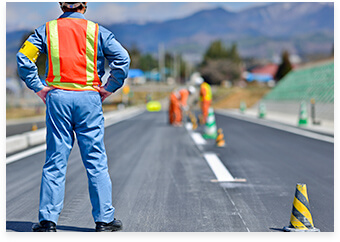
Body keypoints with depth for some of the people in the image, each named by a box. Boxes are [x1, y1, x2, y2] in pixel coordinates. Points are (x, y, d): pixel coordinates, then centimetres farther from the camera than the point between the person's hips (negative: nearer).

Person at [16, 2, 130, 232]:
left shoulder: (47, 30, 8)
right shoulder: (96, 30, 5)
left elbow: (24, 57, -2)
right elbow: (122, 58, -6)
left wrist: (38, 88, 2)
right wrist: (109, 88, 0)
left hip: (57, 97, 1)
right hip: (88, 97, -1)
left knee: (55, 160, 4)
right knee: (96, 160, 3)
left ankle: (48, 219, 4)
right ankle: (104, 218, 6)